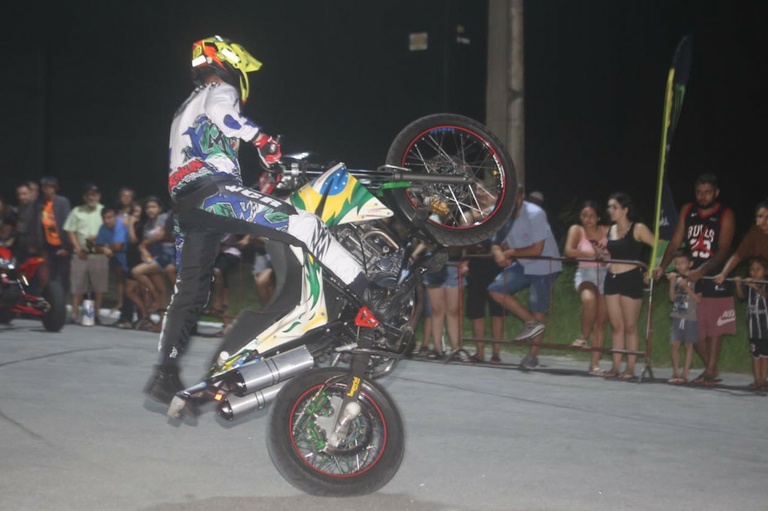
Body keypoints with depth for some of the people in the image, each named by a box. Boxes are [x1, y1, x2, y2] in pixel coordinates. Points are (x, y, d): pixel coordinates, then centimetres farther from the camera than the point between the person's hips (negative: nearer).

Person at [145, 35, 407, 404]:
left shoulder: (185, 110, 36)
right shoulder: (219, 91, 7)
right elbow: (220, 112, -20)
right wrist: (262, 140, -15)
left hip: (184, 203, 9)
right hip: (213, 190, -9)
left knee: (189, 290, 15)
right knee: (303, 223, -17)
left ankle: (165, 374, 14)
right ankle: (370, 297, -28)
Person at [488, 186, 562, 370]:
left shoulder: (534, 214, -22)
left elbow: (536, 250, -24)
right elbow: (498, 244, 3)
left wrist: (511, 253, -13)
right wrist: (499, 253, -22)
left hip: (544, 266, -7)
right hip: (522, 265, 7)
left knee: (538, 311, -3)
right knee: (496, 289, -8)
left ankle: (533, 355, 9)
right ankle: (531, 322, 0)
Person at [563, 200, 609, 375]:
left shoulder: (607, 231, 8)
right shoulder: (576, 230, 4)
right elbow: (569, 251, -10)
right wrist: (592, 254, -14)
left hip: (605, 275, 2)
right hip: (585, 273, -2)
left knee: (601, 321, -2)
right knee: (589, 299, -36)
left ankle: (594, 364, 1)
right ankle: (584, 338, -14)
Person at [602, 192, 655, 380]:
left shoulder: (638, 229, -6)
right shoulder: (611, 230, 12)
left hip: (631, 279, -6)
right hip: (612, 278, 6)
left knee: (630, 326, 0)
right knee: (616, 326, 7)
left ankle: (630, 368, 5)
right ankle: (616, 367, 10)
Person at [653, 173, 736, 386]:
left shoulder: (725, 215, -5)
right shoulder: (687, 211, 7)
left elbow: (723, 251, -14)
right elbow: (675, 242, 6)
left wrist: (702, 271, -27)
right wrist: (662, 267, -9)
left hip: (715, 277, -4)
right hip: (690, 277, 4)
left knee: (713, 327, -3)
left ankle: (710, 372, 1)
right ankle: (710, 368, 19)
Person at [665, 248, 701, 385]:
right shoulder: (676, 277, 8)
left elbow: (699, 299, -10)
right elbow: (672, 298, 7)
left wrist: (686, 287, -18)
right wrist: (672, 282, -4)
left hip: (690, 317, -4)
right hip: (677, 316, 5)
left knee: (688, 345, 2)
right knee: (675, 344, 1)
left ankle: (685, 374, 4)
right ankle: (675, 373, 9)